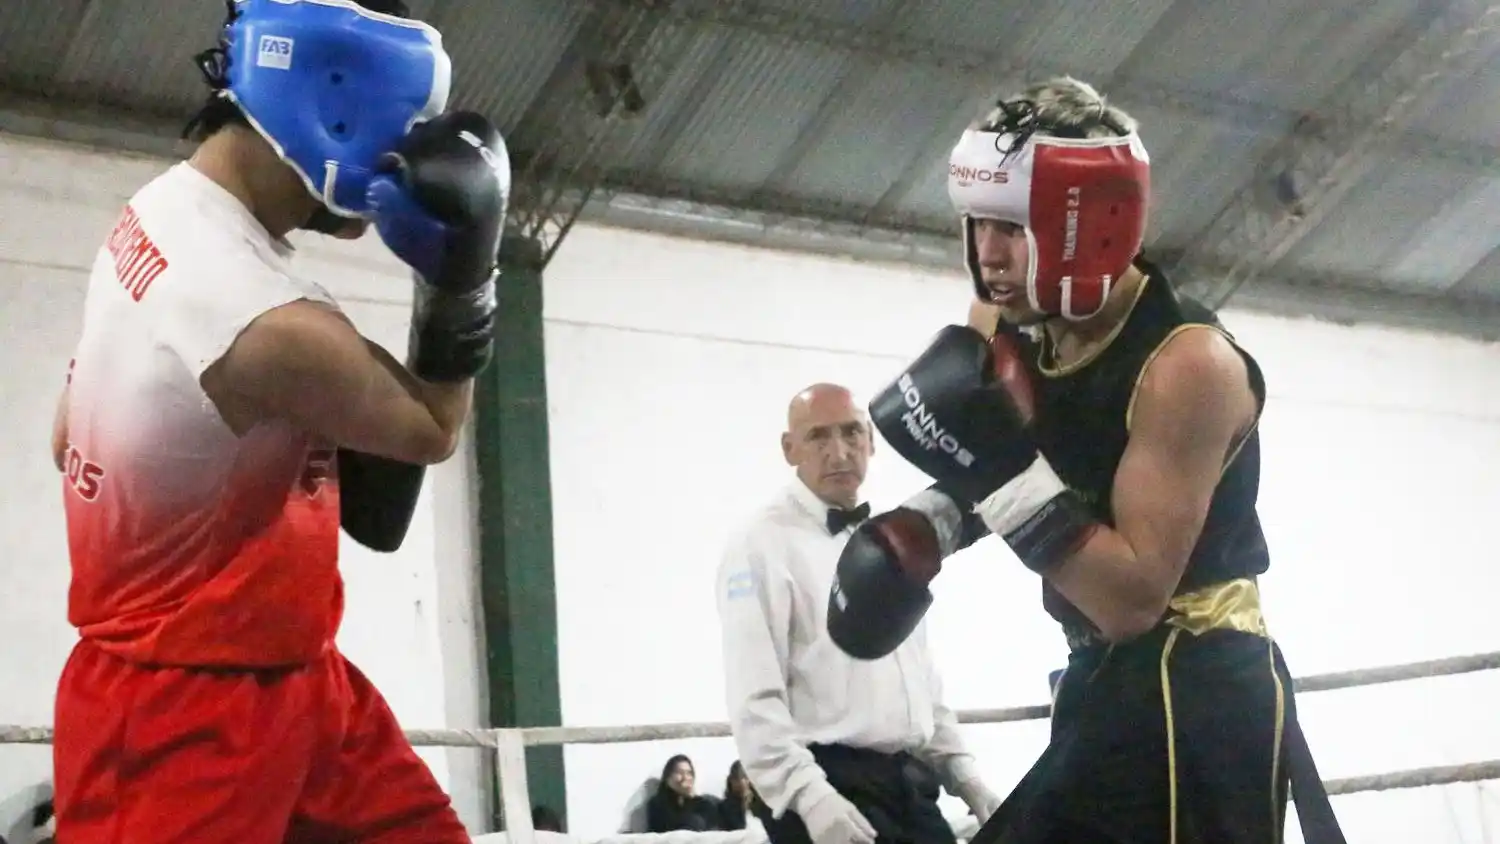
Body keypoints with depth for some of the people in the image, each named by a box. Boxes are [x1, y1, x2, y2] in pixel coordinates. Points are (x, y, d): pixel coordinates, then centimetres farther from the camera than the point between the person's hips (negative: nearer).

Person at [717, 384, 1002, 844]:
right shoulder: (764, 543, -6)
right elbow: (755, 697, -14)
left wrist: (960, 768, 16)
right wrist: (810, 795, -24)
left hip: (910, 783, 7)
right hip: (832, 786, -7)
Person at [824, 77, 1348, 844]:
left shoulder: (1187, 365, -22)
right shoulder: (1010, 322, 1)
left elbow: (1133, 598, -25)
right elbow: (979, 468, 22)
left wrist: (1005, 471, -30)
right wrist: (919, 532, 2)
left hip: (1194, 693, -9)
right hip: (1106, 681, 9)